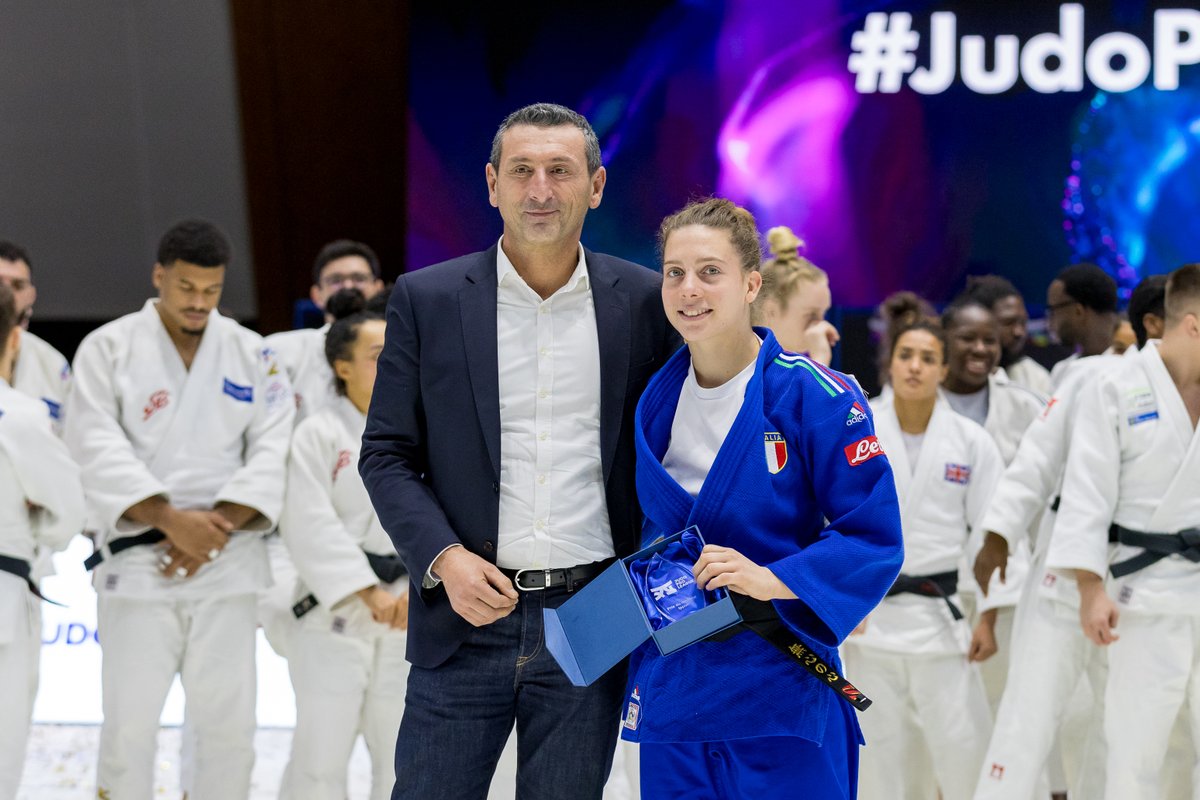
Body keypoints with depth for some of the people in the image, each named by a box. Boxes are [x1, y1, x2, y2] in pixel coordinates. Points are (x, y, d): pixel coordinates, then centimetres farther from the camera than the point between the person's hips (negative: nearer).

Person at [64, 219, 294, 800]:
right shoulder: (109, 348, 2)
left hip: (226, 561, 3)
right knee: (129, 721, -5)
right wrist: (172, 520, -18)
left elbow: (273, 449, 1)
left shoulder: (252, 354, 9)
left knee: (229, 721, 3)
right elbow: (100, 451, -8)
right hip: (138, 560, -2)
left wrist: (218, 524, -12)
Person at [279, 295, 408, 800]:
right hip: (335, 615, -4)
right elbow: (310, 525, -13)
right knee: (321, 754, -5)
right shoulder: (319, 434, -4)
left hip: (410, 619, 4)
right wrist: (368, 592, -19)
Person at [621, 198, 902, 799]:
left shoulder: (816, 398, -9)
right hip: (673, 696, 5)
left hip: (781, 697, -5)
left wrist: (771, 579, -23)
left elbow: (874, 539, -11)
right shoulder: (654, 403, 7)